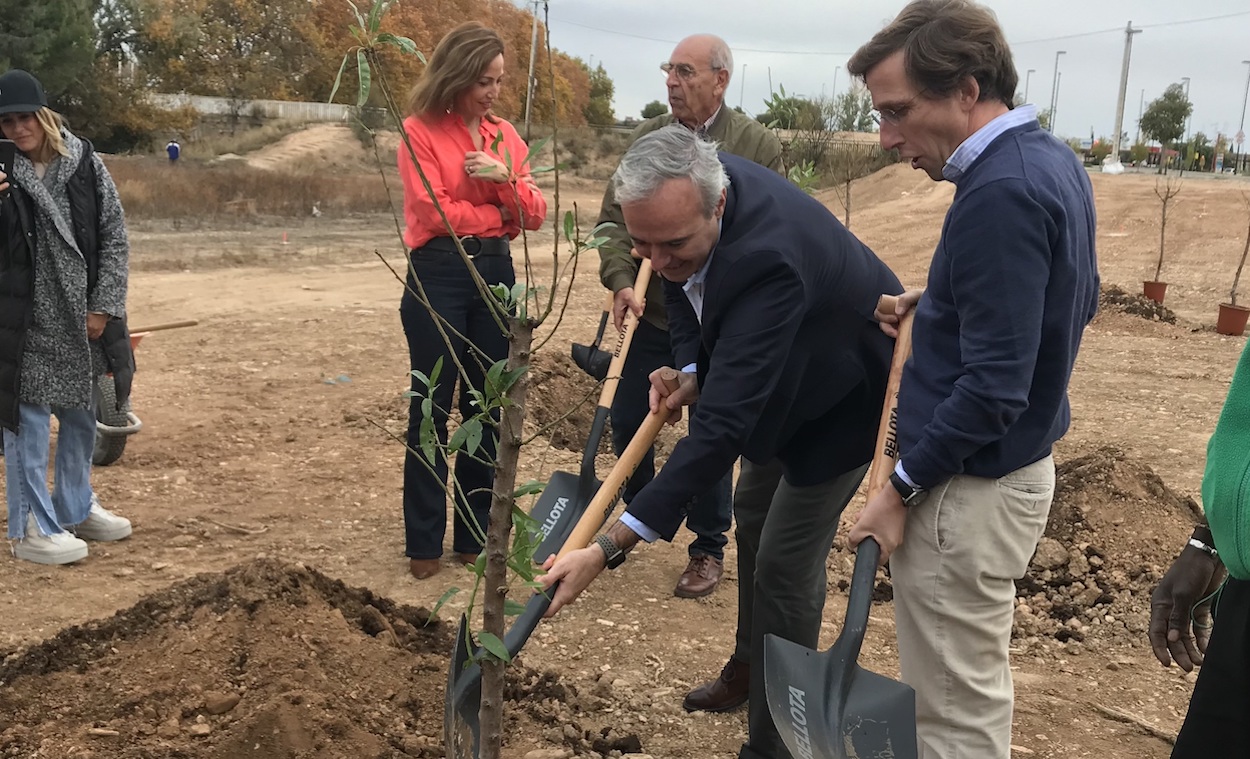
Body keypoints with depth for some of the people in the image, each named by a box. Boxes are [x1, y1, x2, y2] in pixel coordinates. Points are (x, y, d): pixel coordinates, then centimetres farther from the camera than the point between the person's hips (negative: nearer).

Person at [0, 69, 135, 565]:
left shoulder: (85, 164, 0)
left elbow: (114, 236, 2)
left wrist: (103, 307, -4)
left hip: (84, 320, 3)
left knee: (81, 416, 16)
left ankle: (75, 508, 34)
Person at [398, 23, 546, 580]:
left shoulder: (505, 136, 11)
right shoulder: (420, 130, -4)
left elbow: (535, 215, 5)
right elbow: (436, 213, -12)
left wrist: (505, 178, -13)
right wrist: (500, 213, -3)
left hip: (496, 273, 5)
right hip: (437, 275, -5)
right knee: (432, 406, 1)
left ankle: (476, 534, 19)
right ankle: (424, 542, 11)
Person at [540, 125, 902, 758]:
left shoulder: (769, 260, -44)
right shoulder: (693, 191, -20)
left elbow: (724, 422, -47)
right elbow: (683, 283, 2)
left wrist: (612, 545, -49)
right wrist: (690, 369, -17)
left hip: (844, 394, -9)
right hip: (783, 374, 9)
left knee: (784, 564, -5)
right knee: (753, 515, 22)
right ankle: (751, 661, 46)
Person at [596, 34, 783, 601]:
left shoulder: (758, 145, -7)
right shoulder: (645, 140, 3)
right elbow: (614, 218, 1)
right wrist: (620, 280, -15)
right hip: (649, 316, 4)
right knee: (627, 421, 14)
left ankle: (709, 549, 24)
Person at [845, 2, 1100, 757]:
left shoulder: (999, 193, -25)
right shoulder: (1052, 161, 7)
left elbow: (992, 386, -26)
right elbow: (1078, 299, 20)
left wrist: (903, 488, -16)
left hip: (968, 487, -10)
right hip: (1019, 464, 10)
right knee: (975, 691, 24)